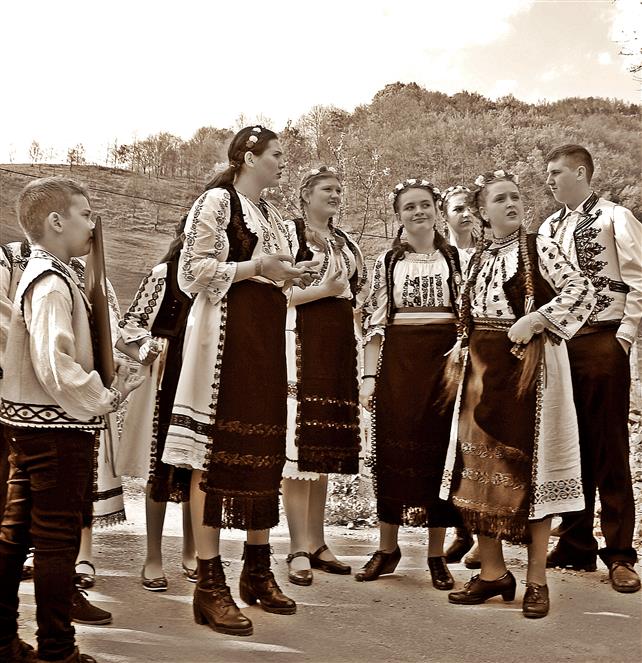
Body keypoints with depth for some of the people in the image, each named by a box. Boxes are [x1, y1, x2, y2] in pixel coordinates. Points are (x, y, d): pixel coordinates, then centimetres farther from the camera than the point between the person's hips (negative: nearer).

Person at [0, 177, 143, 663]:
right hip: (59, 427, -10)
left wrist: (100, 391, 11)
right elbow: (54, 365, -27)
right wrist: (106, 400, -17)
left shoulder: (43, 274, 13)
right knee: (57, 539, 0)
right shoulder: (53, 283, -17)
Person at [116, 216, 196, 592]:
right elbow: (131, 325, -3)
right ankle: (154, 559, 9)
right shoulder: (164, 273, -2)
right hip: (168, 380, -4)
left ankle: (191, 554, 21)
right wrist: (159, 351, -8)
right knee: (161, 465, 0)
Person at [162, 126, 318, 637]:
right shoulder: (217, 200, -3)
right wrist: (255, 267, -14)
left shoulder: (268, 211, 22)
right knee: (215, 452, -7)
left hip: (266, 336, 8)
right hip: (227, 335, -8)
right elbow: (195, 271, -12)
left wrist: (289, 276, 9)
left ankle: (258, 570, 19)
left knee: (263, 451, 8)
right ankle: (210, 583, -2)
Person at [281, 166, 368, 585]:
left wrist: (354, 305, 12)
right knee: (301, 441, -10)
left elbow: (361, 286, 33)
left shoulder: (346, 243, 21)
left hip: (340, 347, 7)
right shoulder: (290, 232, 0)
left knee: (327, 445, 8)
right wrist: (325, 290, -14)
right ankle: (299, 549, -5)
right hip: (303, 341, -7)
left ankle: (317, 542, 15)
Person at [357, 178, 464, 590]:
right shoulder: (387, 262, 10)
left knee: (440, 452, 1)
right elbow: (375, 322, 6)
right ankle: (387, 549, 15)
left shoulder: (456, 258, 10)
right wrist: (369, 377, -1)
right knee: (393, 451, 2)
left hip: (444, 361, 0)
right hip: (398, 362, 0)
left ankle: (437, 556, 12)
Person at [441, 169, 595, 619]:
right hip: (483, 369, 6)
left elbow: (583, 293, -11)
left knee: (528, 463, -2)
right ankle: (493, 573, 17)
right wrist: (460, 355, 8)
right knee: (480, 463, 5)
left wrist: (536, 319, -19)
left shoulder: (539, 248, -2)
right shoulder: (479, 258, 14)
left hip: (527, 365, -5)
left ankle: (537, 580, 8)